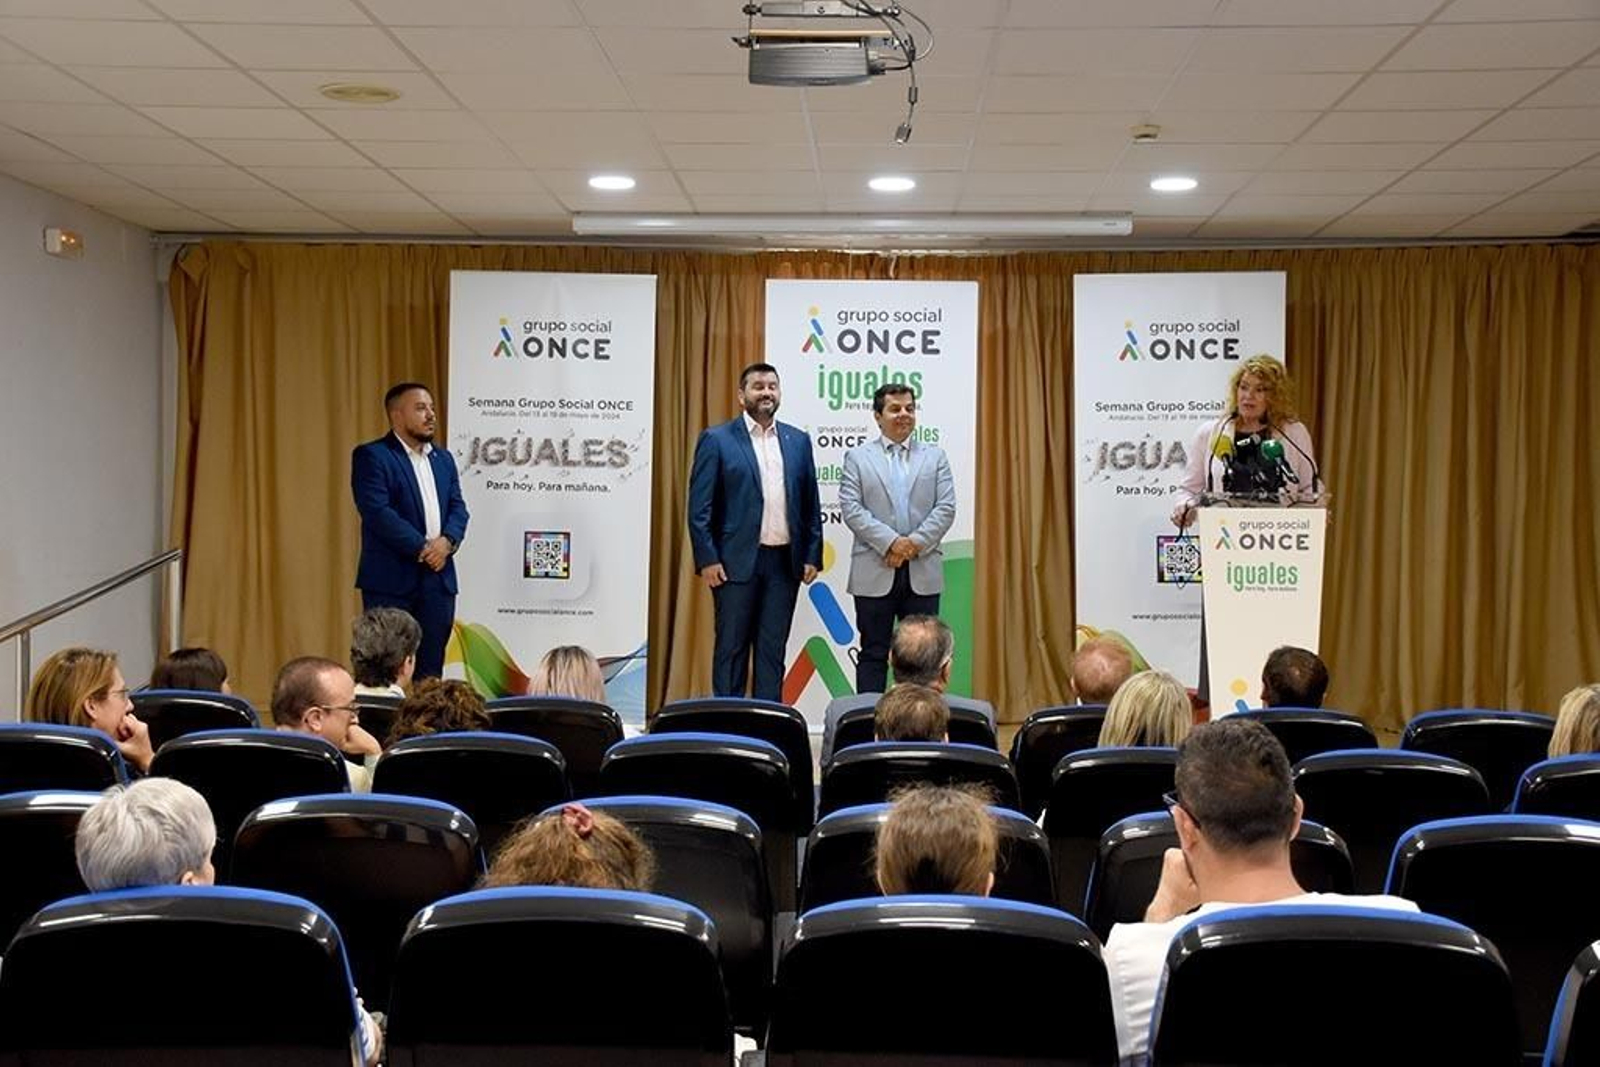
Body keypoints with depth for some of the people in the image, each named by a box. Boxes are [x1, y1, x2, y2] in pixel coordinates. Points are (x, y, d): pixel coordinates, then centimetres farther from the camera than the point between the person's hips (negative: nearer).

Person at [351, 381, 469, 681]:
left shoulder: (444, 459, 17)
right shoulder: (371, 456, -4)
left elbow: (458, 508, 11)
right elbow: (377, 512, -14)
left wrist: (447, 541, -10)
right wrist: (422, 548, -15)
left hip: (439, 577, 6)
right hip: (392, 578, -6)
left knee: (431, 671, 7)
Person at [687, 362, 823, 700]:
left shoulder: (798, 441, 11)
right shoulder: (716, 440, 0)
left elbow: (811, 505, 12)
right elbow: (699, 508, -4)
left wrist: (812, 556, 4)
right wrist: (707, 559, -11)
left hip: (785, 562, 3)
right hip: (737, 562, -3)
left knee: (773, 649, 7)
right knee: (731, 648, 4)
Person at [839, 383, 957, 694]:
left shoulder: (935, 456, 12)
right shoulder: (857, 457, 6)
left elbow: (946, 508, 2)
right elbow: (851, 509, -5)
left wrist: (915, 543, -11)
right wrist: (890, 542, -15)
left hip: (923, 573, 2)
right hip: (875, 573, -2)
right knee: (873, 654, 4)